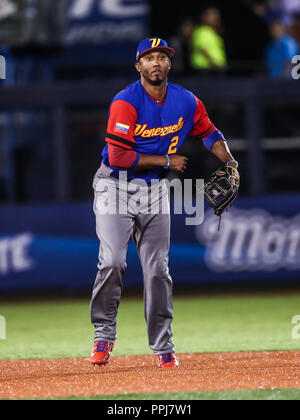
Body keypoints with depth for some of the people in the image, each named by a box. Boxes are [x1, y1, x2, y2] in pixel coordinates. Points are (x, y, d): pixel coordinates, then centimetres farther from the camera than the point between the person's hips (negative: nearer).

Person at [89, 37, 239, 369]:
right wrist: (167, 161, -17)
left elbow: (209, 132, 17)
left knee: (158, 269, 3)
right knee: (112, 261, -16)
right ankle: (104, 334, 1)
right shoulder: (125, 103, -18)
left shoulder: (186, 102, -1)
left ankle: (163, 347, 11)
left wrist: (229, 162, -1)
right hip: (116, 186, -4)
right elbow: (118, 157, -23)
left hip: (154, 190, 4)